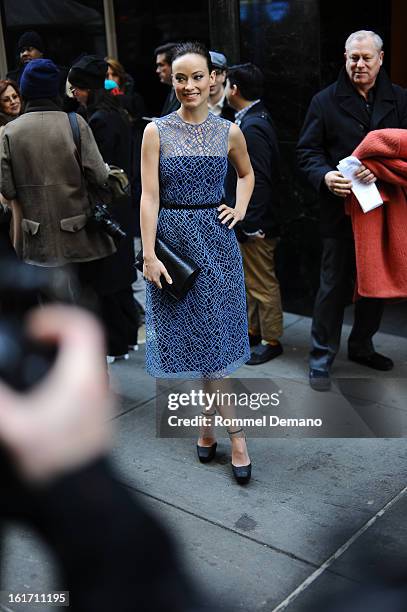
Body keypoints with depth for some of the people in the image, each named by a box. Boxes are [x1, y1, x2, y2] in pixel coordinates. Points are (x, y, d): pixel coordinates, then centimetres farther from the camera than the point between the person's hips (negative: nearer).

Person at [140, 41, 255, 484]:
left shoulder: (229, 132, 3)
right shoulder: (157, 131, -3)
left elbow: (246, 174, 22)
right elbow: (149, 197, -8)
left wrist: (240, 209, 5)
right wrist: (149, 255, -14)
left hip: (215, 240, 1)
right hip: (173, 240, -1)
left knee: (212, 335, 3)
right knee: (190, 335, 4)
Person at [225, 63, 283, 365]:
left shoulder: (252, 127, -21)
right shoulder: (254, 119, 10)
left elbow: (258, 180, -25)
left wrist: (250, 224, -22)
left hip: (255, 224, -10)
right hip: (247, 218, 10)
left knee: (262, 283, 2)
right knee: (252, 280, 20)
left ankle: (271, 340, 15)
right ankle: (254, 330, 34)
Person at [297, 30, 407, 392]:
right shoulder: (325, 101, 2)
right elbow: (307, 151, 0)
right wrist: (325, 176, -21)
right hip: (341, 209, -3)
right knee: (334, 285, 2)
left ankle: (361, 346, 33)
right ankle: (322, 360, 13)